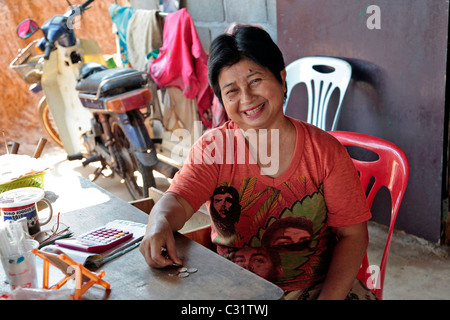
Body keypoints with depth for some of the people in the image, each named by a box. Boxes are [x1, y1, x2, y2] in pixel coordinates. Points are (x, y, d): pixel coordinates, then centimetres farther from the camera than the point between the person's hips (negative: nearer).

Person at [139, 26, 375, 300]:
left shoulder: (325, 150, -6)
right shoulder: (213, 147, -1)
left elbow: (353, 235, -5)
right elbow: (178, 200, -13)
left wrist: (328, 297, -18)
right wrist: (160, 224, -36)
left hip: (314, 285, 0)